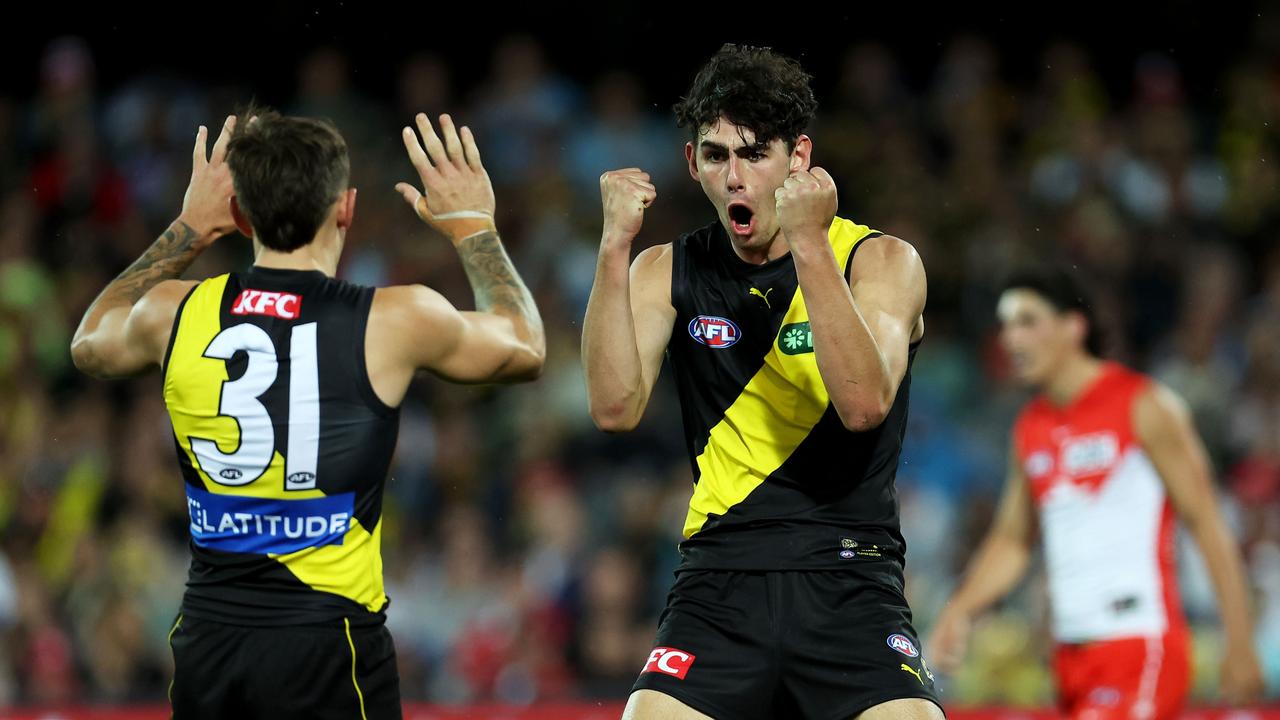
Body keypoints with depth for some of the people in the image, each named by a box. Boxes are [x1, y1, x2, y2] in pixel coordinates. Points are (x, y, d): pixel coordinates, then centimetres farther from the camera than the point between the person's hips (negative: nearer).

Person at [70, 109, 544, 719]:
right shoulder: (394, 323, -8)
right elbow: (524, 349, 14)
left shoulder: (174, 313, 0)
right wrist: (473, 226, 27)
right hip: (328, 648, -4)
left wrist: (188, 230, 29)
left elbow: (89, 346, 27)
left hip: (207, 642, 4)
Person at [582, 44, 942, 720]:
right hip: (719, 581, 2)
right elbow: (615, 407, -7)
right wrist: (615, 246, -13)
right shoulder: (668, 272, 9)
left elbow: (864, 404, -16)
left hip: (848, 581, -2)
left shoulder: (881, 260, 1)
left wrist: (809, 245, -22)